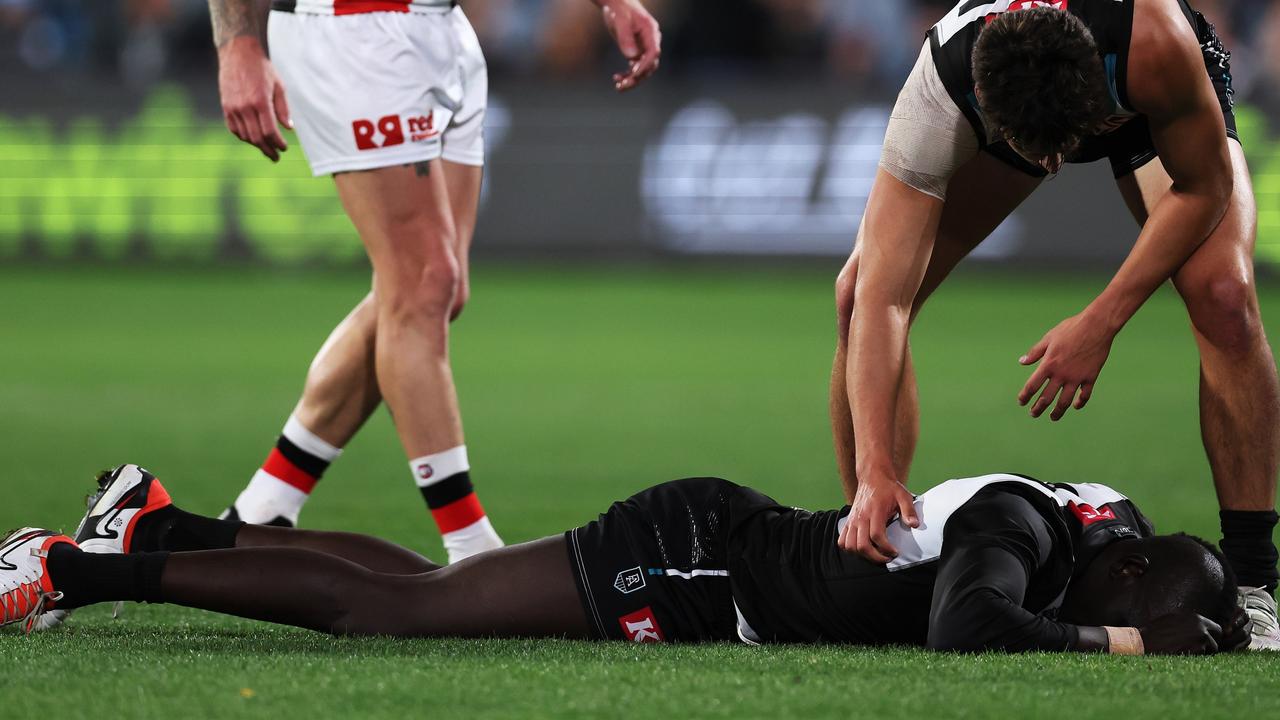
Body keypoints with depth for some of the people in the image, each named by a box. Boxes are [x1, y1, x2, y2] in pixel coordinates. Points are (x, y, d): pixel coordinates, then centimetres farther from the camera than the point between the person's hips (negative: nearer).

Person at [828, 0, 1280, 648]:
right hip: (1001, 111, 2)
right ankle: (873, 559, -2)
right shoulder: (935, 101, -41)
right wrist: (875, 470, -49)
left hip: (1163, 104, -2)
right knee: (859, 294, -15)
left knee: (1222, 292, -27)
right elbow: (882, 299, -41)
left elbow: (1203, 188, -26)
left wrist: (1101, 323, -33)